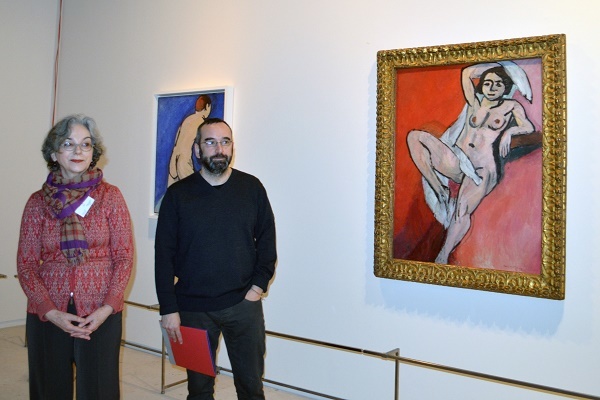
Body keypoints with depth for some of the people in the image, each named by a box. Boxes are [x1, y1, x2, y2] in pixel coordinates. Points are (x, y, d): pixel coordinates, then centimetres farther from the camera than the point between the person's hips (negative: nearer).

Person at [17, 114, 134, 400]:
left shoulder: (110, 197, -1)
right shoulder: (38, 202, 2)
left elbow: (124, 257, -2)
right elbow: (26, 265, 2)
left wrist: (108, 307, -12)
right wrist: (51, 312, -9)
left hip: (101, 315, -1)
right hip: (47, 315, 1)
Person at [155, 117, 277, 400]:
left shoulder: (252, 188, 2)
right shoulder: (178, 194, -1)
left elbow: (267, 240, 7)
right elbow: (164, 255, -1)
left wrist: (258, 285, -3)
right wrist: (169, 309, -5)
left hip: (244, 304, 0)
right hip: (193, 308, 0)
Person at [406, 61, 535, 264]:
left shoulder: (511, 106, 11)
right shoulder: (474, 103, 17)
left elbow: (529, 127, 0)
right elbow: (467, 73, 16)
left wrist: (509, 131, -19)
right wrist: (498, 64, 22)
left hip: (483, 168, -4)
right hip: (457, 162, 5)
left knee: (462, 212, -30)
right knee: (414, 136, -13)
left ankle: (443, 258, -23)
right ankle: (441, 192, -17)